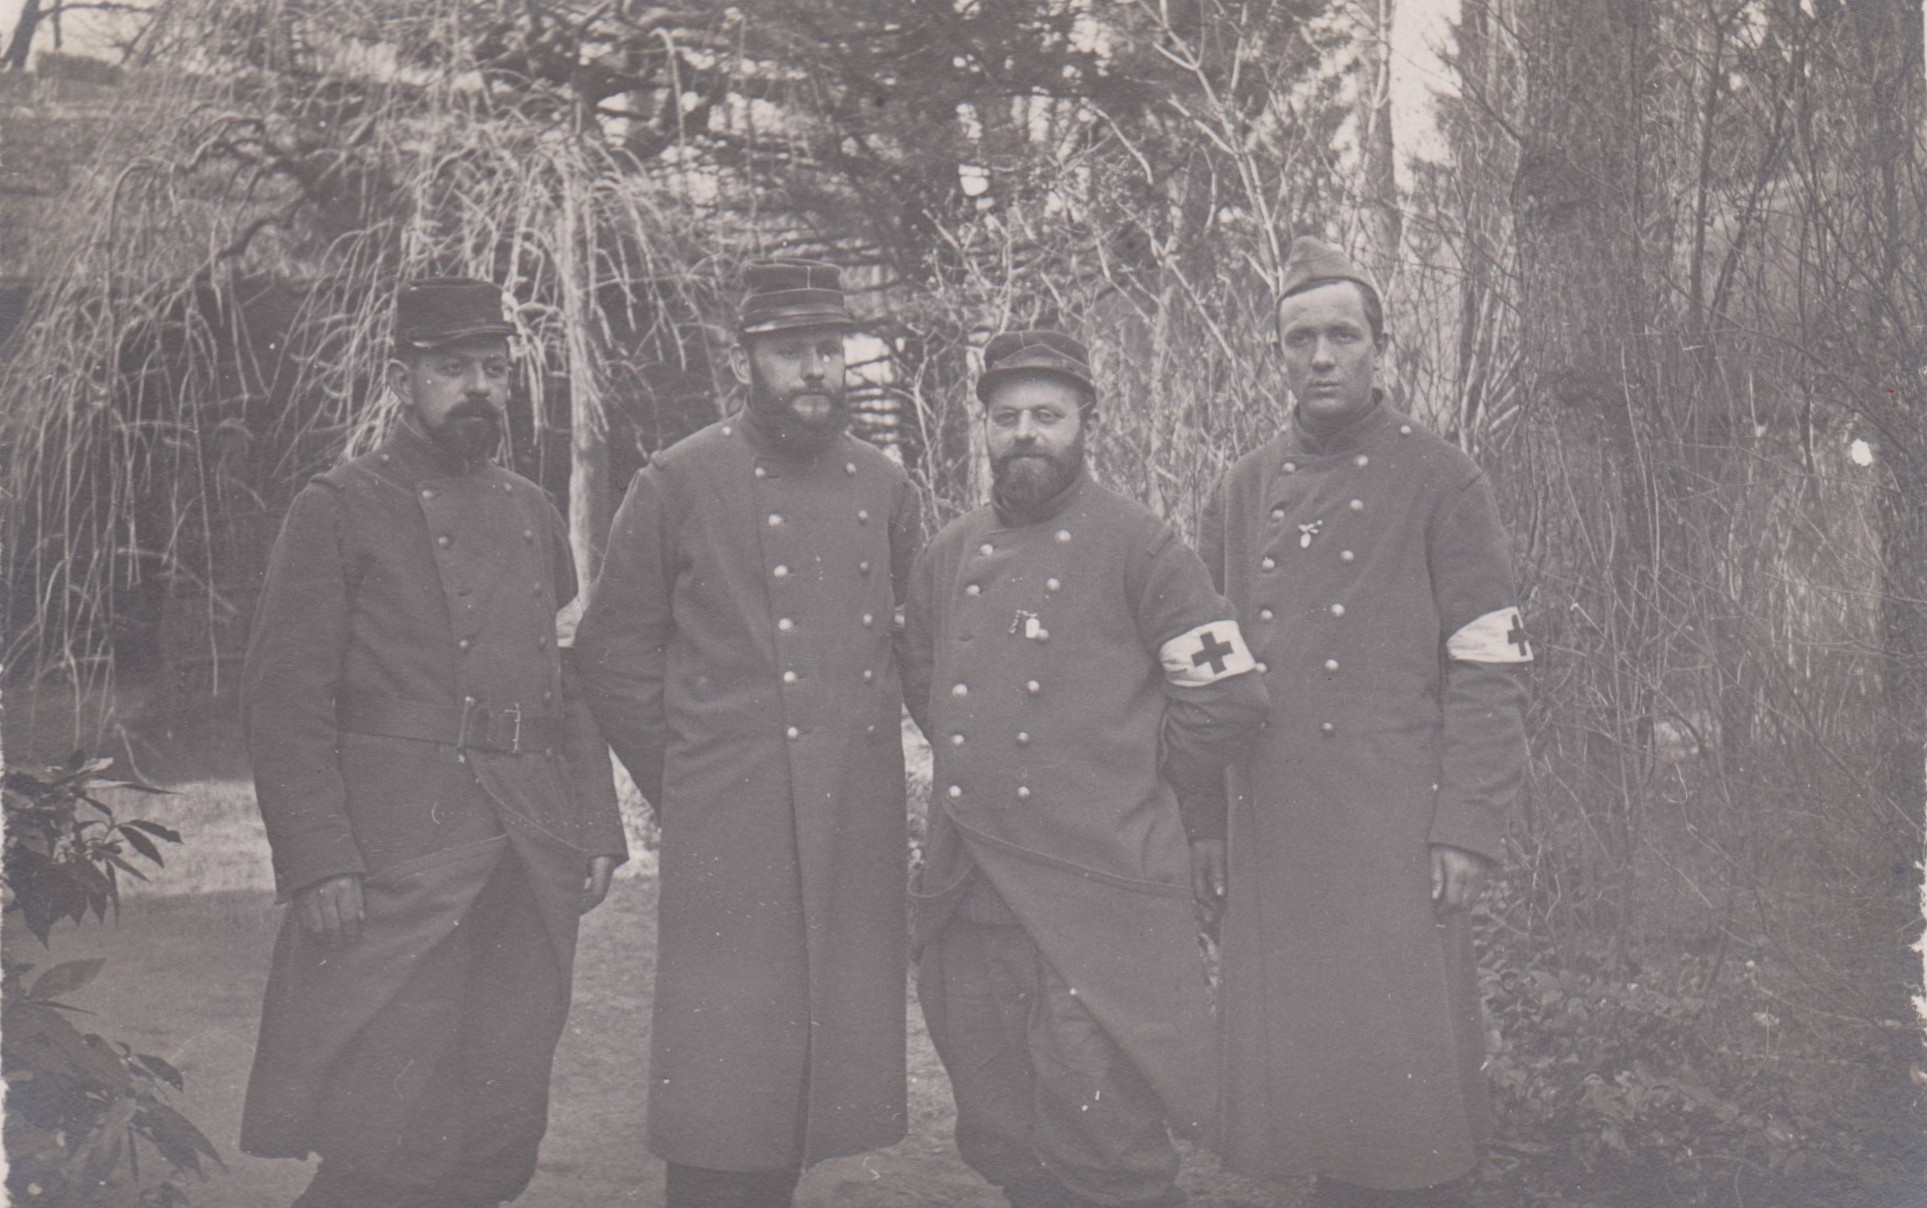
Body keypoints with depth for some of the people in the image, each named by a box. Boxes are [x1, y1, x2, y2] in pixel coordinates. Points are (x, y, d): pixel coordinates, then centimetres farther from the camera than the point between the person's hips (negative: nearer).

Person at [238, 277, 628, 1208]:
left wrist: (596, 835, 11)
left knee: (505, 1133, 10)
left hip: (534, 871, 6)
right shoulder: (337, 510, -1)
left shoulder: (534, 514, 17)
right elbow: (284, 702, -6)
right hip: (398, 865, -5)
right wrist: (319, 862, -13)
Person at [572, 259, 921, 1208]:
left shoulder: (884, 489, 10)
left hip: (859, 832, 5)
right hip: (728, 834, -4)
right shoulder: (678, 483, -2)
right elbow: (612, 651, 3)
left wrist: (869, 764, 14)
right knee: (721, 1100, -2)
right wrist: (680, 785, 1)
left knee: (836, 1080, 10)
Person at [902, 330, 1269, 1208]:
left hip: (1098, 903, -5)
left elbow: (1228, 697, -4)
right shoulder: (947, 557, 12)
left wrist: (1133, 797, 5)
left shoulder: (1137, 546, -3)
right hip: (969, 905, 6)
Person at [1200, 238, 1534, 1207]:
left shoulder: (1440, 481, -1)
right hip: (1273, 836, 4)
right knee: (1291, 1070, 9)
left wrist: (1467, 827, -10)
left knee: (1403, 1069, -1)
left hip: (1395, 833, -4)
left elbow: (1491, 670, -4)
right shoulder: (1243, 490, 12)